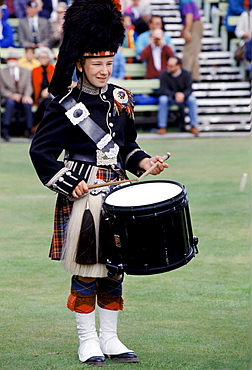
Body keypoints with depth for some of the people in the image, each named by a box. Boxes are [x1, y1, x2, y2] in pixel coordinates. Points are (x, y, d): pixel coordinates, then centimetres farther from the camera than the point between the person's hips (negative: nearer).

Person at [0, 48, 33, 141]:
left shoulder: (26, 71, 18)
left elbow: (29, 87, 6)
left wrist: (27, 96, -17)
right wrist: (11, 95, -15)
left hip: (23, 98, 1)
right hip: (8, 98, -1)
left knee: (27, 104, -34)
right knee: (10, 102, -37)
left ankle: (30, 129, -30)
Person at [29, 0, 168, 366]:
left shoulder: (121, 99, 10)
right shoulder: (65, 105, -7)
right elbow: (41, 151, -5)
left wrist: (144, 162, 2)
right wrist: (70, 184, -12)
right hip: (82, 195, -5)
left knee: (114, 268, 9)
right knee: (85, 270, 0)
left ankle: (110, 339, 18)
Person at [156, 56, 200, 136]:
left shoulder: (186, 74, -11)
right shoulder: (164, 74, -15)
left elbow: (189, 89, -14)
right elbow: (163, 90, -19)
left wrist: (183, 95, -37)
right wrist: (175, 95, -37)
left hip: (183, 96, 1)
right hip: (169, 97, -1)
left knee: (192, 99, -29)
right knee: (163, 99, -33)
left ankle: (194, 126, -18)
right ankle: (162, 127, -26)